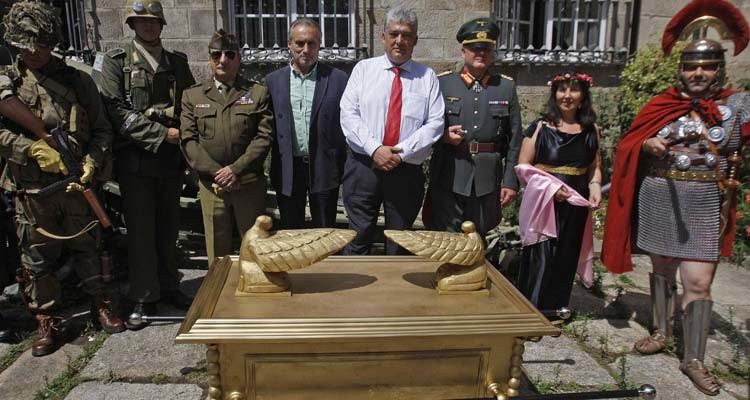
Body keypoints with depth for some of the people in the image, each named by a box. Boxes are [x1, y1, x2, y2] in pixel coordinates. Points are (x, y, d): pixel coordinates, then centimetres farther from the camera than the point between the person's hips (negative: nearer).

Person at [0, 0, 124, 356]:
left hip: (77, 184, 0)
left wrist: (92, 161, -10)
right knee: (37, 257, 7)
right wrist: (34, 149, -16)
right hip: (32, 189, 0)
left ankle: (102, 306, 27)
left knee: (88, 247, 11)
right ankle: (46, 322, 22)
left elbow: (101, 129, 5)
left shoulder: (77, 80, 5)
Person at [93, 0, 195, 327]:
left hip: (172, 158, 4)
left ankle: (168, 287, 26)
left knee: (168, 226, 12)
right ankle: (144, 297, 14)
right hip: (136, 159, -3)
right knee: (140, 230, 2)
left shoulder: (177, 62, 12)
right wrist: (162, 133, -16)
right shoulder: (114, 62, 0)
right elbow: (115, 111, -10)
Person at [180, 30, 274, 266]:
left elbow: (264, 136, -3)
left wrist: (236, 169, -13)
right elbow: (188, 140, 2)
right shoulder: (192, 96, 10)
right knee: (217, 255, 8)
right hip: (211, 185, 1)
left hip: (250, 184, -1)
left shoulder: (258, 93, 6)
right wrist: (217, 173, -10)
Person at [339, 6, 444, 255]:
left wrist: (402, 152, -14)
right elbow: (348, 114, -3)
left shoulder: (427, 77, 7)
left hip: (407, 170, 1)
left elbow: (435, 123, -3)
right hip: (363, 166, 0)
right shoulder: (364, 69, 6)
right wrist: (375, 149, -16)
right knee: (358, 239, 3)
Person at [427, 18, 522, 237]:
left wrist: (510, 182, 2)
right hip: (449, 178, -1)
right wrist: (443, 135, -13)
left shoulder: (506, 87, 7)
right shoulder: (443, 83, 4)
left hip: (488, 180, 2)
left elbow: (514, 140, 6)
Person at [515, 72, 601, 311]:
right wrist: (550, 186, -16)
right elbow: (523, 168, -4)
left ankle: (556, 312, 27)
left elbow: (594, 167, 17)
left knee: (565, 263, 11)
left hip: (575, 208, 4)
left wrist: (595, 186, -4)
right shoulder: (539, 127, -2)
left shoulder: (591, 131, 9)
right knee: (540, 261, -6)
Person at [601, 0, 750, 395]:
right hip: (659, 199, 2)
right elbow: (630, 144, 3)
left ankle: (693, 359, 10)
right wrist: (647, 145, -17)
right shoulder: (662, 105, 2)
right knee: (661, 268, 16)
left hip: (704, 205, -2)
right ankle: (661, 332, 35)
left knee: (698, 281, -4)